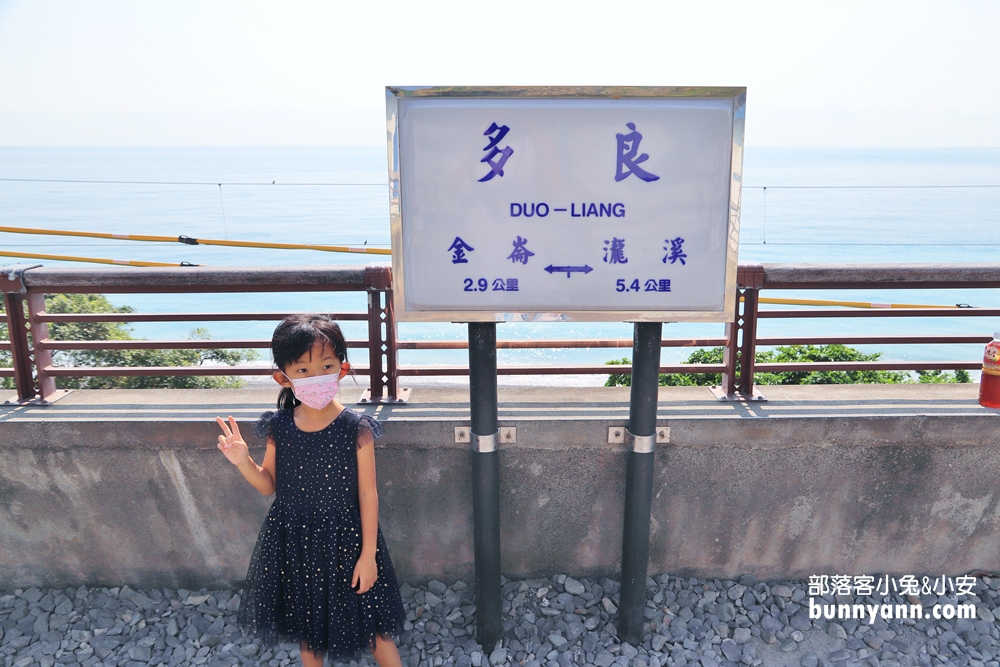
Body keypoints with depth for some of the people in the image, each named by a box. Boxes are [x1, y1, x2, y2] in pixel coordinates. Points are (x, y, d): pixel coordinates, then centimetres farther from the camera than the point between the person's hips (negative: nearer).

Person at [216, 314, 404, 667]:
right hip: (294, 541, 4)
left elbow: (368, 495, -11)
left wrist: (368, 554, -9)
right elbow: (269, 486, 5)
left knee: (373, 624, 9)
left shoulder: (356, 428, -17)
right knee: (307, 625, 23)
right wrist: (243, 462, -15)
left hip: (345, 539, -3)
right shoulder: (279, 428, -8)